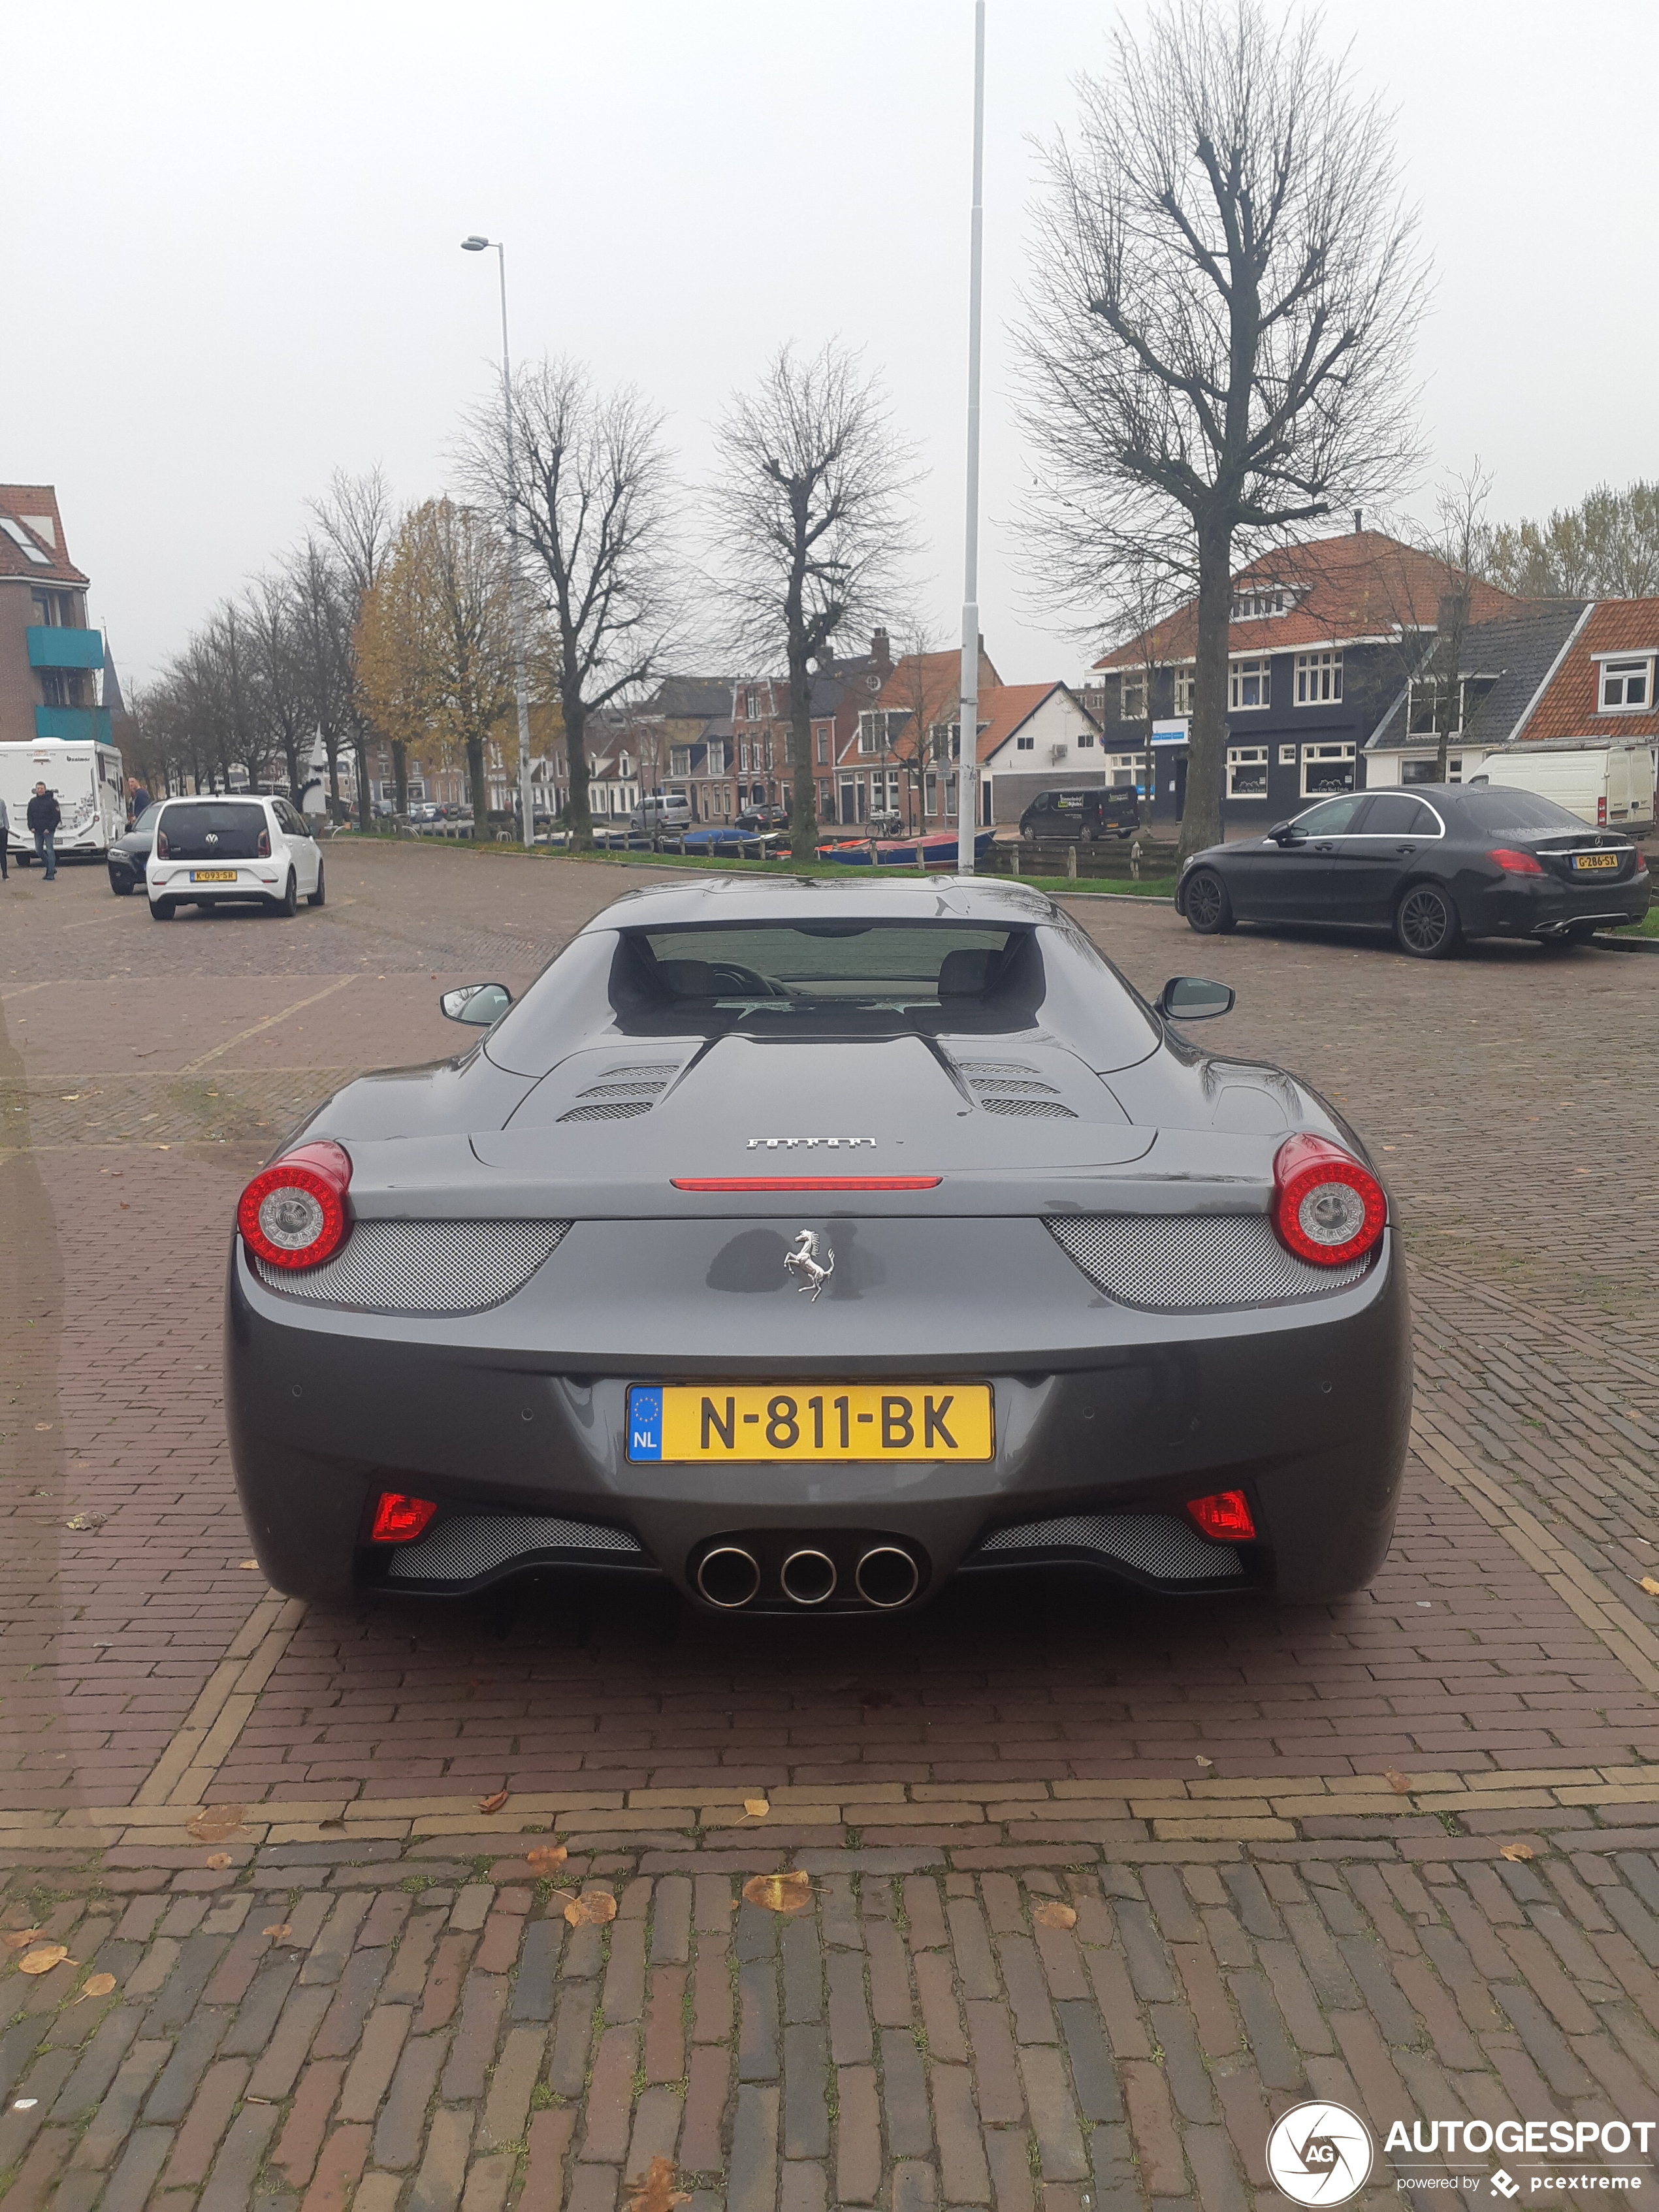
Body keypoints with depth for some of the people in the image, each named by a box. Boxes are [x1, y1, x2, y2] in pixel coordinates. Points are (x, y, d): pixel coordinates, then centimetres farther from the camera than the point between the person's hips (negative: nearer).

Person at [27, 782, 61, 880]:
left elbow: (56, 817, -9)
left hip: (48, 831, -6)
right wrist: (31, 827, 1)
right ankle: (51, 869, 21)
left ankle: (51, 874, -7)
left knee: (50, 851, -8)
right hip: (37, 831, 6)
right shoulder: (33, 802, 9)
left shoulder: (51, 801, -7)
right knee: (39, 850, 7)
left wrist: (49, 829, -15)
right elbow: (30, 816, 16)